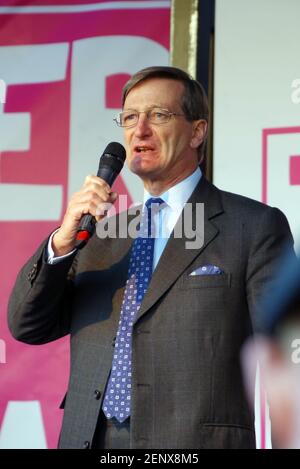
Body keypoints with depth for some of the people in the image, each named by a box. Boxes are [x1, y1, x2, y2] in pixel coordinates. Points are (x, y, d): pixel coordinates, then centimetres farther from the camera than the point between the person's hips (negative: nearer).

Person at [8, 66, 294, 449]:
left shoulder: (255, 227, 0)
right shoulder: (103, 235, 15)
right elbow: (27, 327, 8)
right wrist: (62, 240, -7)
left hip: (195, 444, -4)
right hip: (88, 439, 4)